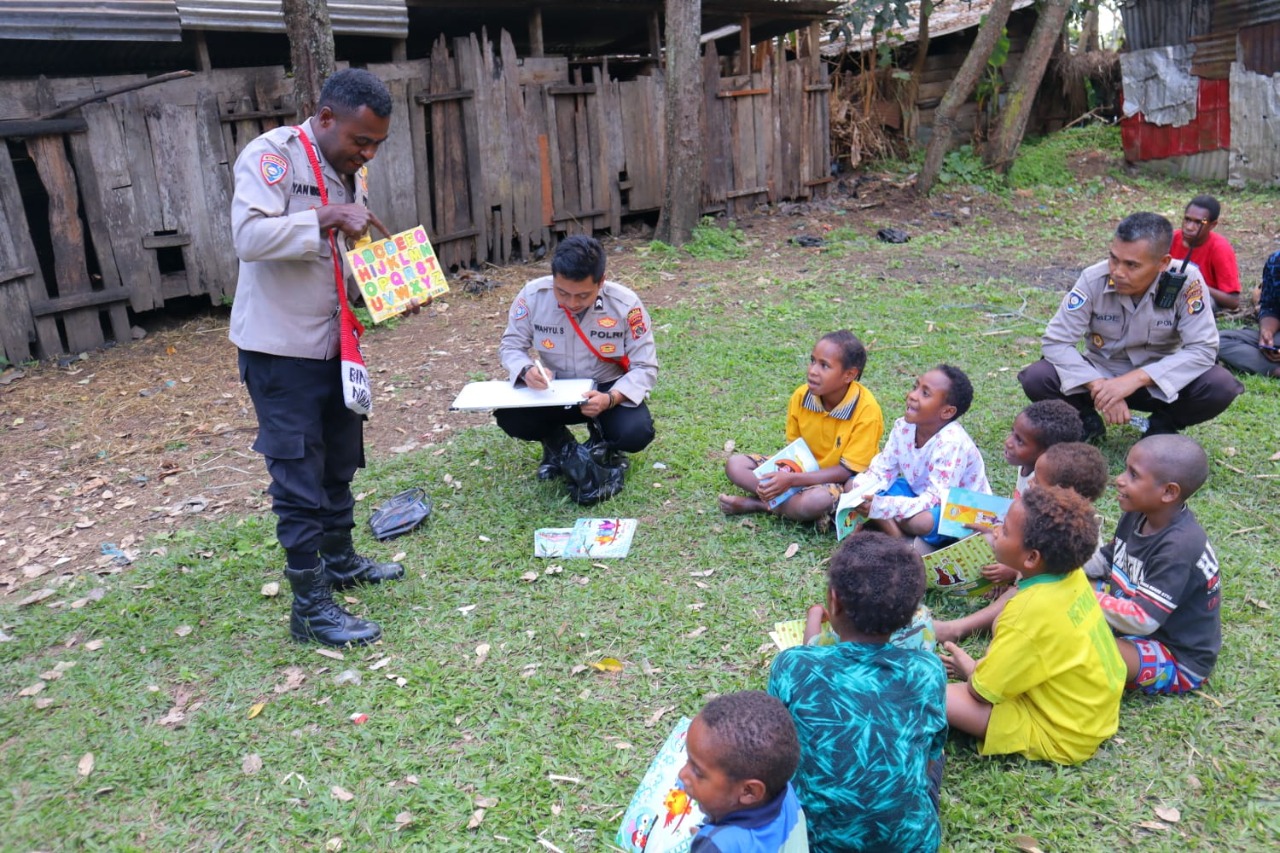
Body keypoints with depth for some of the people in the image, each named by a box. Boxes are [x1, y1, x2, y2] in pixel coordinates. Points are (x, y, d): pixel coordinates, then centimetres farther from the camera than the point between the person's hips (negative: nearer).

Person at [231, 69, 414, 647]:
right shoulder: (271, 155, -15)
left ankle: (340, 561, 38)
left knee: (340, 461, 19)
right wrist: (325, 218, -30)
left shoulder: (350, 172, 9)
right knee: (299, 479, -4)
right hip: (279, 349, -8)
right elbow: (249, 236, -28)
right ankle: (310, 609, 6)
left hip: (332, 342, 8)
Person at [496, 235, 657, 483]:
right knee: (508, 416, -25)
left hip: (608, 389, -1)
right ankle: (557, 442, 10)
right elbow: (511, 345, -6)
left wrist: (611, 399, -36)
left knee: (636, 433, -30)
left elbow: (644, 367, -17)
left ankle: (602, 443, 10)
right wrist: (526, 371, -30)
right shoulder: (533, 295, -19)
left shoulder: (625, 304, -23)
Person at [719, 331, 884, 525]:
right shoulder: (802, 396, -11)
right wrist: (783, 475, -22)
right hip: (803, 470, 5)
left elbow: (848, 470, -21)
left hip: (841, 482, -5)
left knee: (817, 500, -40)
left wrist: (792, 479, -29)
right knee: (735, 464, -8)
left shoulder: (867, 410, -24)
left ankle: (756, 504, -15)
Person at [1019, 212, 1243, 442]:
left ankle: (1164, 424, 4)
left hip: (1159, 381, 0)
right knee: (1036, 379, -27)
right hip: (1101, 374, 0)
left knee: (1221, 387, -28)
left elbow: (1203, 348, -22)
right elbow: (1055, 342, -21)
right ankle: (1086, 420, 4)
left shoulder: (1186, 280, -21)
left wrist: (1136, 379, -34)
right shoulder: (1093, 280, -20)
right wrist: (1099, 386, -34)